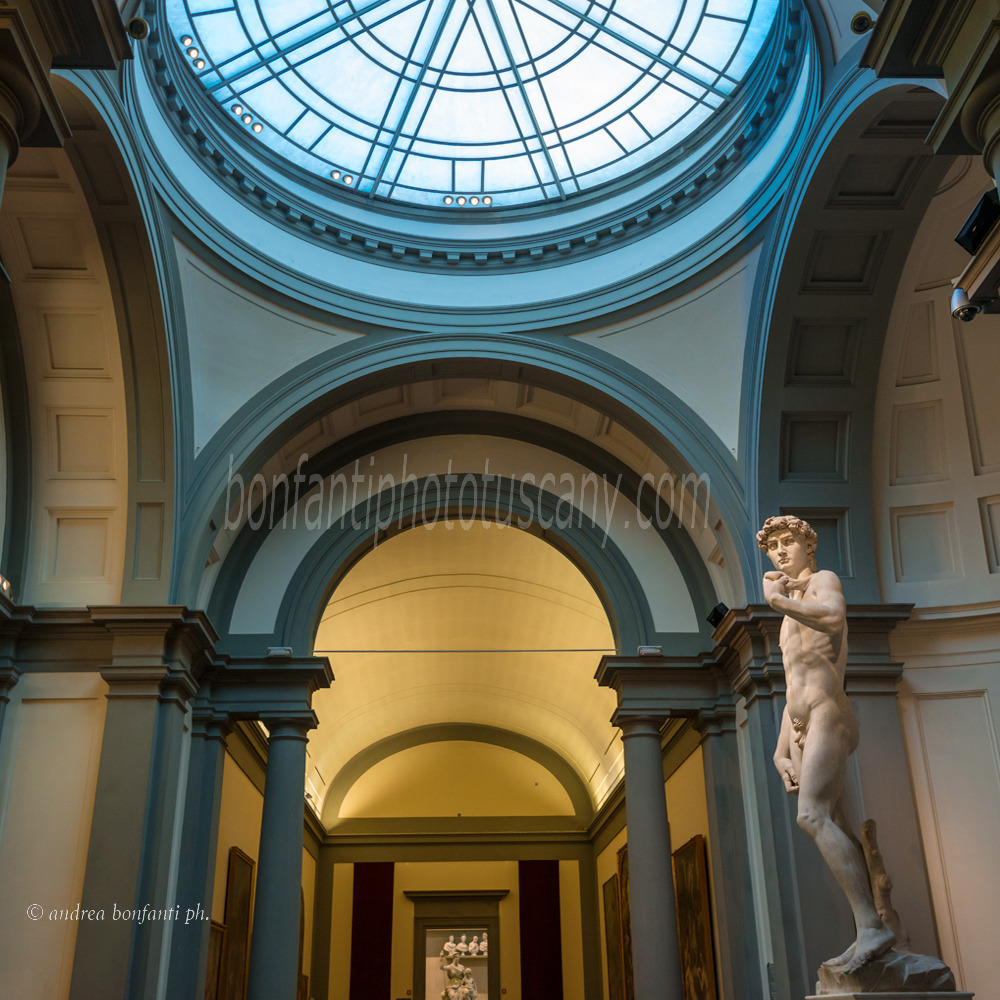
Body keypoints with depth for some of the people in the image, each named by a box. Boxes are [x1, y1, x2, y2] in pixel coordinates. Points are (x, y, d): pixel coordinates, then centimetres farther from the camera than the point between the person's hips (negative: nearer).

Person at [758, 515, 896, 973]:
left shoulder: (823, 580, 4)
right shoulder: (790, 618, 29)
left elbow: (835, 616, -23)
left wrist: (777, 599, -13)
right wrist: (782, 752, 19)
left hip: (828, 713, -9)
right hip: (801, 727, 9)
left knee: (813, 816, -23)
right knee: (835, 829, 2)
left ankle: (871, 925, -27)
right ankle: (866, 936, 2)